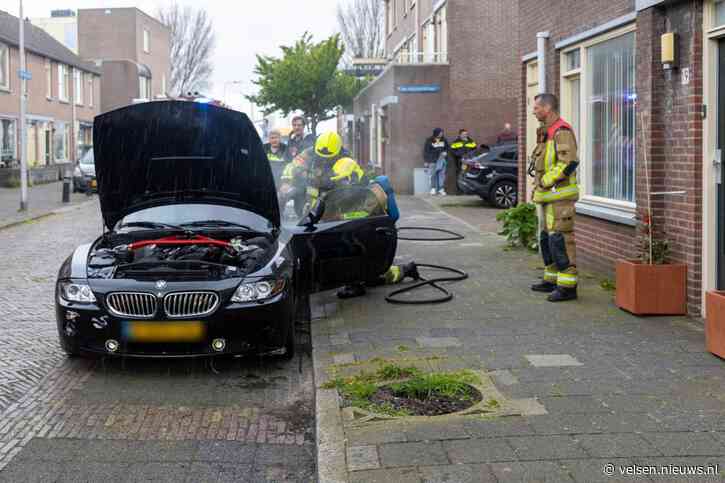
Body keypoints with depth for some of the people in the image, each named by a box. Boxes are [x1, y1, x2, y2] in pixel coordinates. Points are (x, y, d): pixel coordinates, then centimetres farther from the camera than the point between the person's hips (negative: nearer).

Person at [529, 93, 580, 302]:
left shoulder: (561, 131, -15)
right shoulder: (546, 132, 19)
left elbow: (569, 162, -26)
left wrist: (546, 181, -19)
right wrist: (538, 186, 15)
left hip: (560, 196, -11)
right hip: (549, 197, 11)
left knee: (560, 240, -11)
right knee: (547, 239, 16)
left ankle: (567, 286, -9)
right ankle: (552, 280, 26)